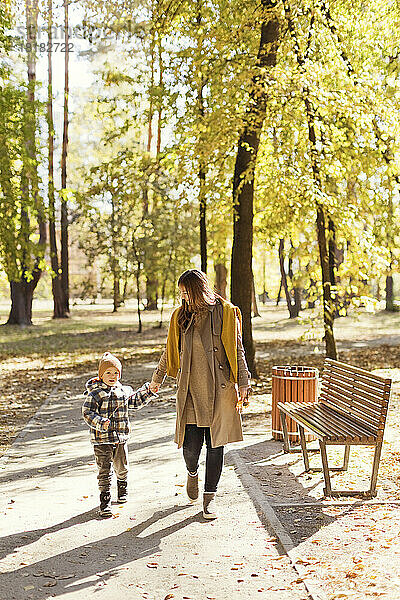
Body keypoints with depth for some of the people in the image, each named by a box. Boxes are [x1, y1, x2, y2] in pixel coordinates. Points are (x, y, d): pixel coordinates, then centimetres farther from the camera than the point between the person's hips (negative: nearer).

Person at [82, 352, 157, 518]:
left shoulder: (124, 390, 7)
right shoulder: (95, 394, -10)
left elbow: (135, 401, 24)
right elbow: (87, 413, -15)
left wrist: (148, 391, 16)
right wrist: (101, 423, -29)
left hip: (121, 437, 5)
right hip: (102, 440, -5)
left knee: (122, 467, 19)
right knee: (104, 471, -4)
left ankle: (123, 489, 46)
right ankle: (105, 501, 4)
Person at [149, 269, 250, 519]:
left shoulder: (225, 312, -1)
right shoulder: (181, 316, 9)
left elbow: (237, 351, 0)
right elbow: (170, 351, 22)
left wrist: (243, 384, -5)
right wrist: (158, 378, 30)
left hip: (219, 390, -2)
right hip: (190, 390, 2)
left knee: (215, 444, 1)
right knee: (190, 445, -2)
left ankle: (210, 495, 17)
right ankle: (193, 473, 33)